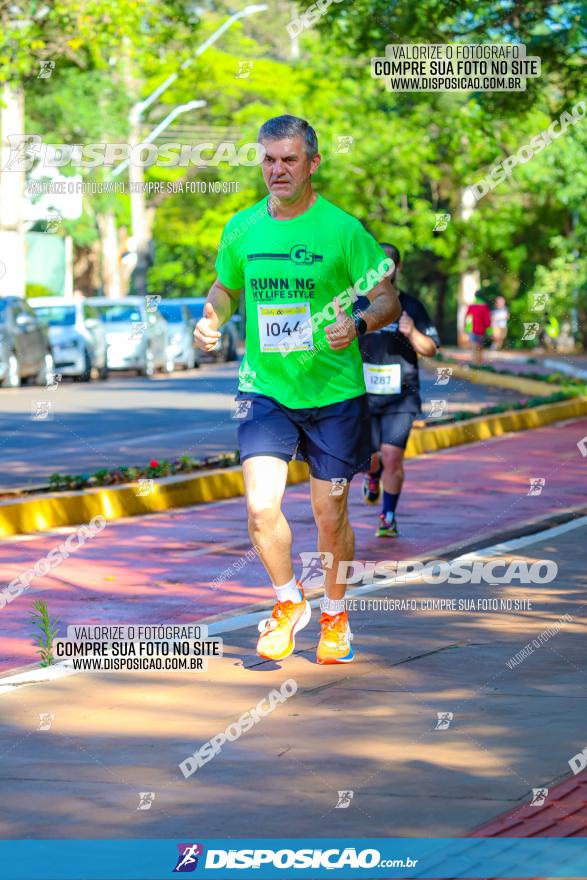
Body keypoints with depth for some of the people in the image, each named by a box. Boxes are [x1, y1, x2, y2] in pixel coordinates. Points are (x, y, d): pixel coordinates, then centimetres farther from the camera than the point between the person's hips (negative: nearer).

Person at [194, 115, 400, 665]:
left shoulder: (342, 230, -7)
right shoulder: (242, 228, 3)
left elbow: (388, 300, -4)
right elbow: (225, 288, 21)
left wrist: (359, 323, -25)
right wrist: (211, 319, 0)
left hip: (334, 391, -2)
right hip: (264, 388, 2)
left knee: (329, 514, 7)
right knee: (261, 508, -13)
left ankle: (334, 615, 32)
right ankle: (288, 603, 14)